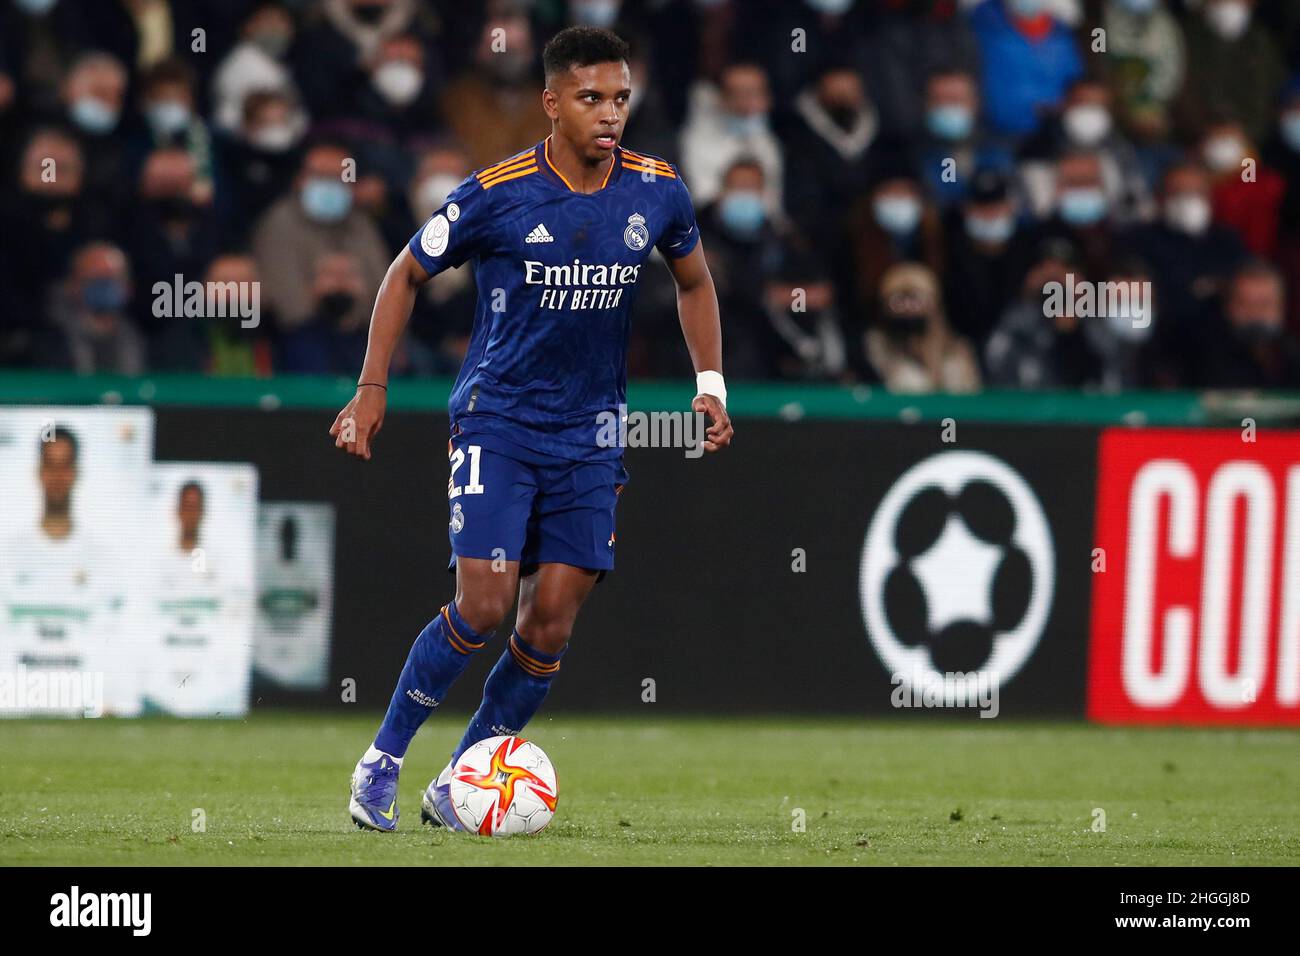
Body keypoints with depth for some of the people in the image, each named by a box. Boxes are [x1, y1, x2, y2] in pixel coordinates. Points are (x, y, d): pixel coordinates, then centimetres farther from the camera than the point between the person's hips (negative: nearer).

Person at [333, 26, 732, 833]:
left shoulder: (658, 192, -2)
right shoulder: (497, 194, -12)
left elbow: (695, 283, 18)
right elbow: (407, 276, 2)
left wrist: (711, 385, 9)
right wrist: (372, 389, -2)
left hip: (589, 435, 4)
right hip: (497, 422, -4)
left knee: (552, 622, -3)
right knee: (484, 606, -16)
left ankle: (460, 784, 12)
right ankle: (383, 758, 3)